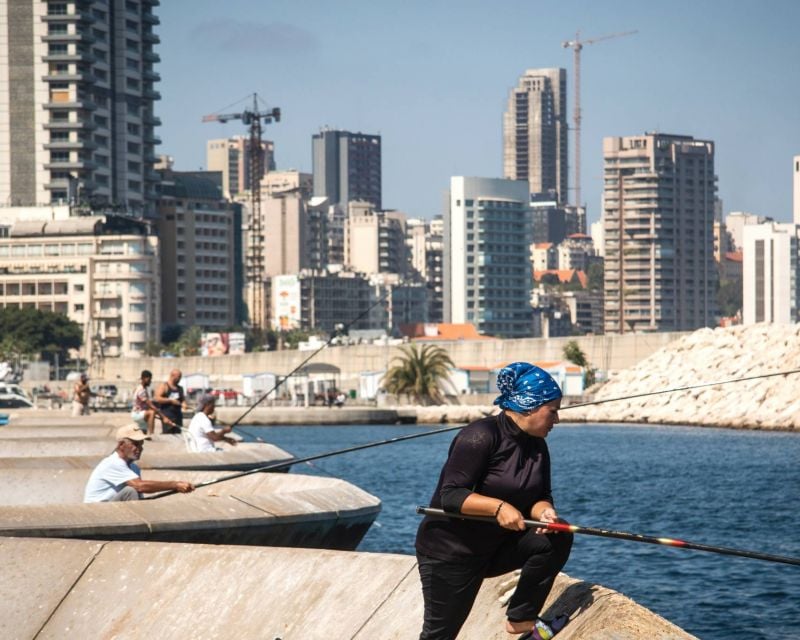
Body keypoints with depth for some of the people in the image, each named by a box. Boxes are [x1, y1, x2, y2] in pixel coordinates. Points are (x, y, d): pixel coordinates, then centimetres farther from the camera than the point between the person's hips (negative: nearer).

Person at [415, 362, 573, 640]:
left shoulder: (537, 446, 3)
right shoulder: (481, 437, -22)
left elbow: (540, 497, 3)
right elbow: (451, 495, -26)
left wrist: (544, 512, -20)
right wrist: (498, 507, -36)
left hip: (496, 547, 7)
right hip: (449, 552, -7)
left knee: (557, 537, -14)